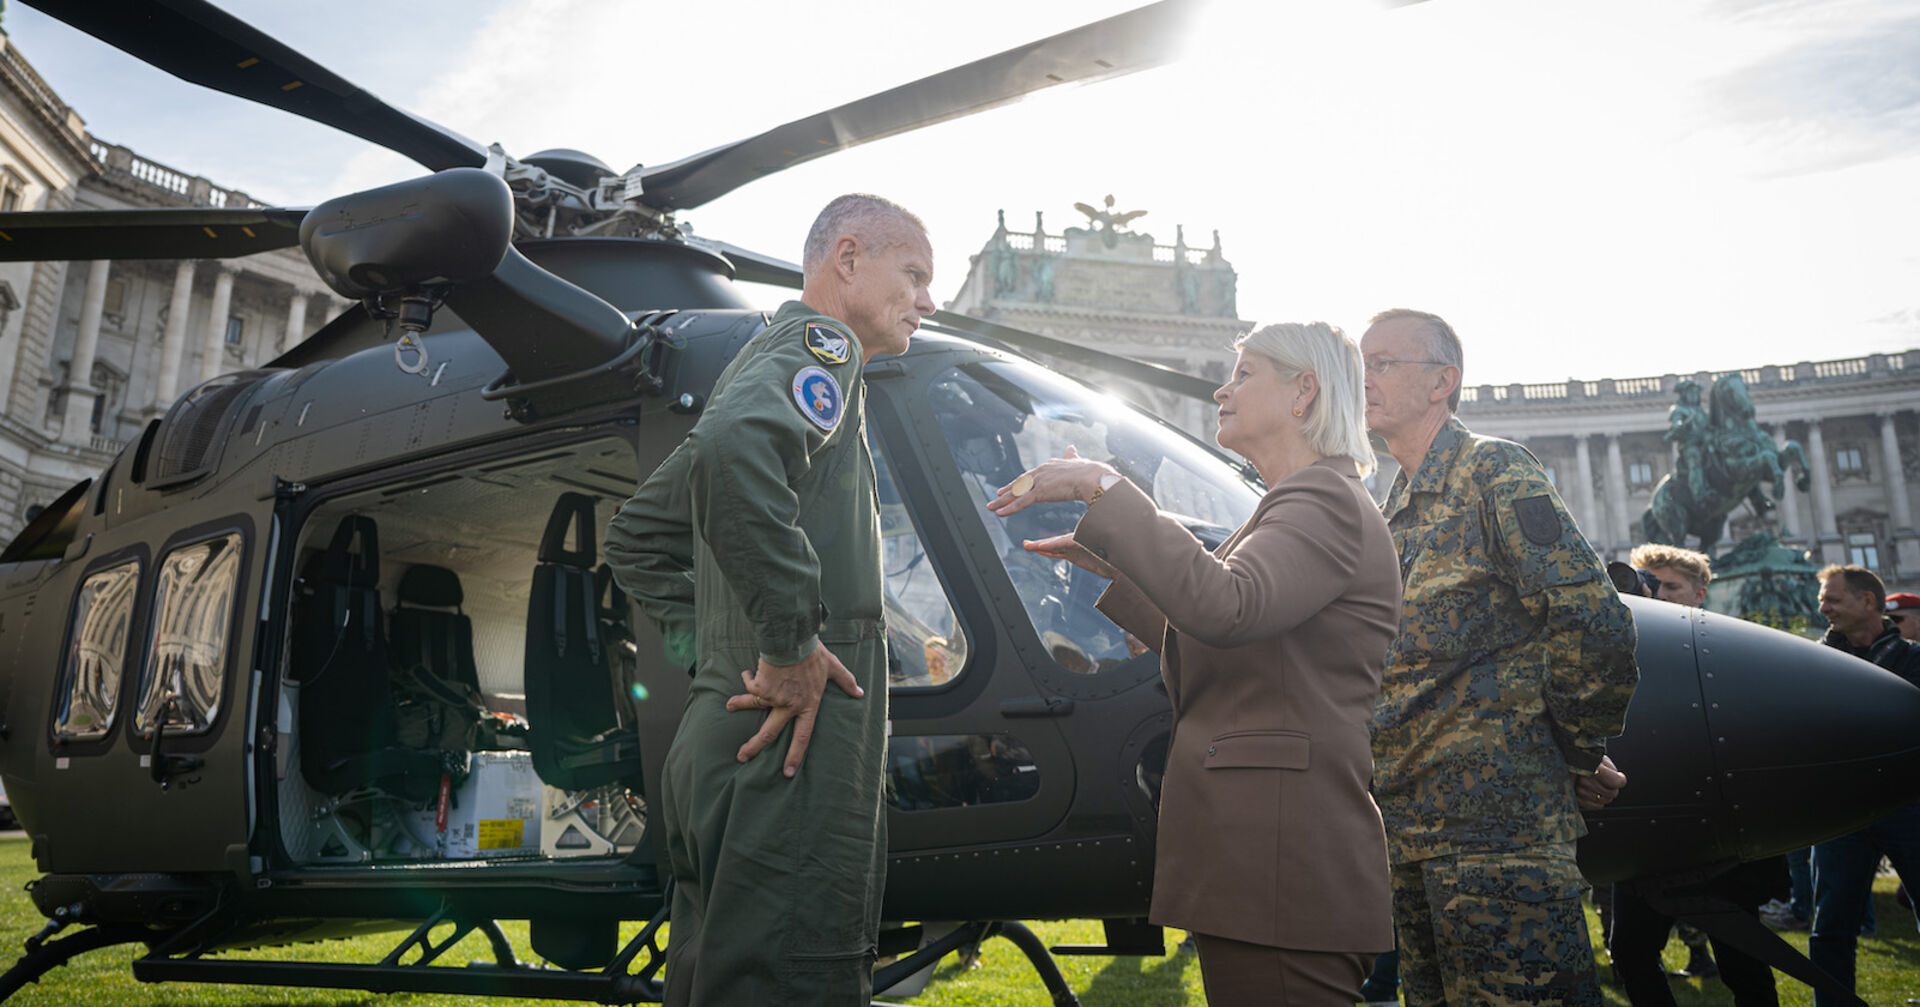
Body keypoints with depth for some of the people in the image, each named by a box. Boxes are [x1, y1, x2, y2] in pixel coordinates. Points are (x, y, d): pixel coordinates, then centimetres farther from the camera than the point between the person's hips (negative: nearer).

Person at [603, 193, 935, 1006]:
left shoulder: (764, 358, 25)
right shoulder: (820, 342, -4)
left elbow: (637, 538, 30)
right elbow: (735, 449, -30)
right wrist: (794, 643, -22)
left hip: (722, 746, 10)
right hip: (789, 757, -10)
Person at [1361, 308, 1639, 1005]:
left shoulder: (1492, 471, -6)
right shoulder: (1394, 513, 20)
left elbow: (1594, 625, -14)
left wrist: (1581, 754, -4)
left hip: (1497, 812, -9)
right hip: (1408, 821, 9)